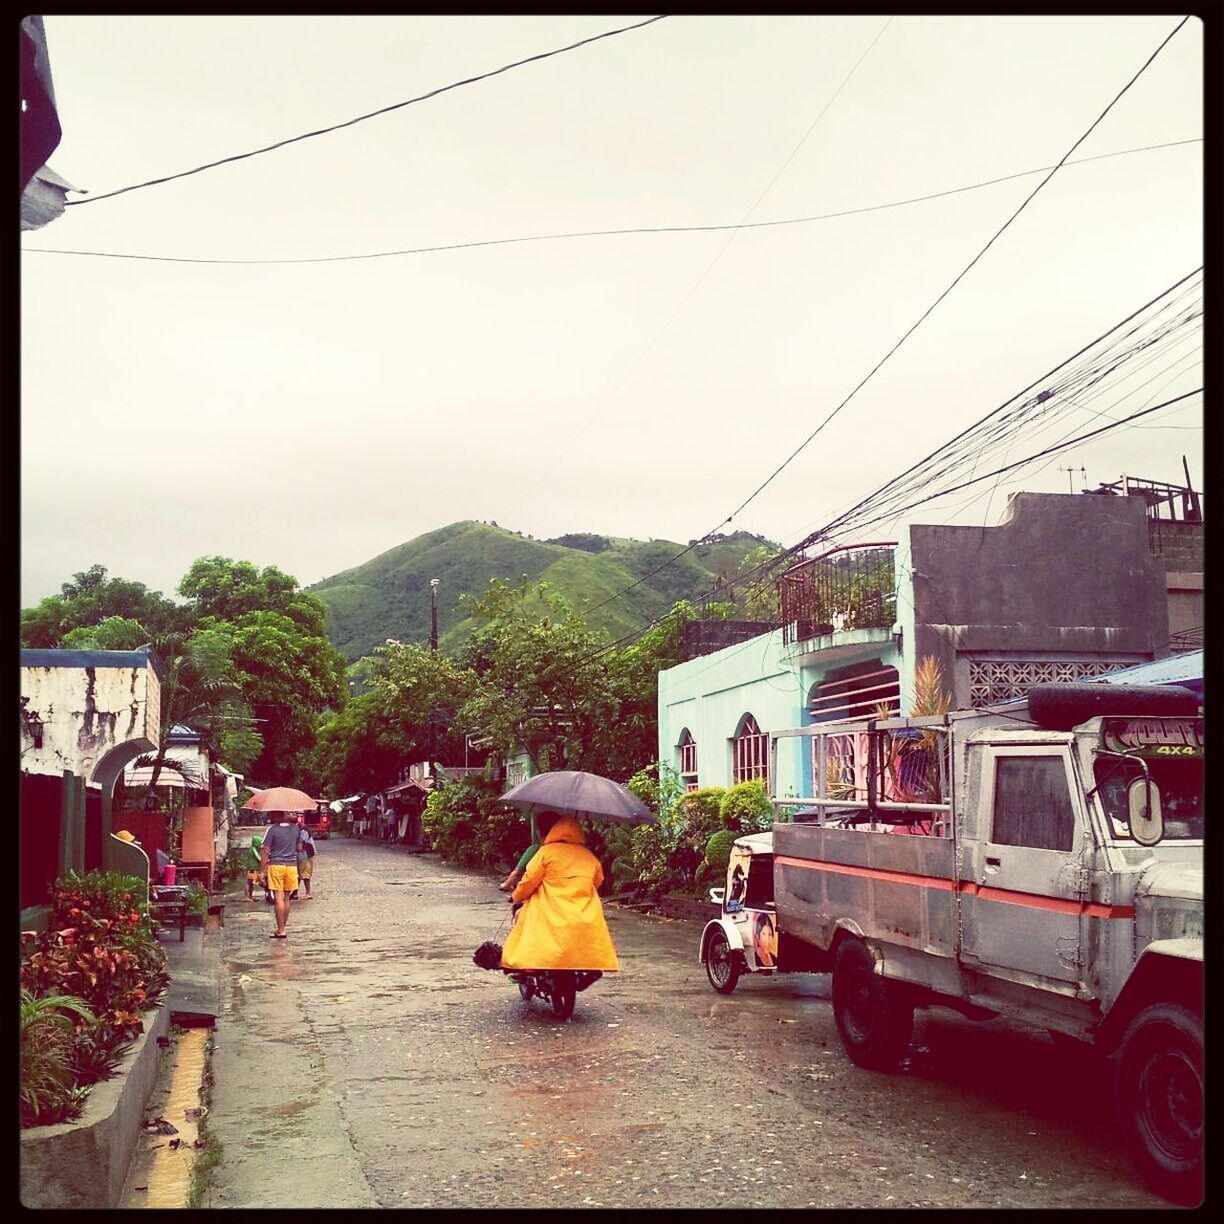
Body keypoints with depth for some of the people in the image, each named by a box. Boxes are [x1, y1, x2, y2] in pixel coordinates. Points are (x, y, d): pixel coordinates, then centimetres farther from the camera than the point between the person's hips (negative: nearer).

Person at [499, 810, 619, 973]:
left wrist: (515, 898, 20)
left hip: (553, 925, -4)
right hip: (585, 926, 4)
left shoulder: (546, 852, -3)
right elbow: (598, 881, 19)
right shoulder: (589, 856, 9)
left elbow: (528, 883, 0)